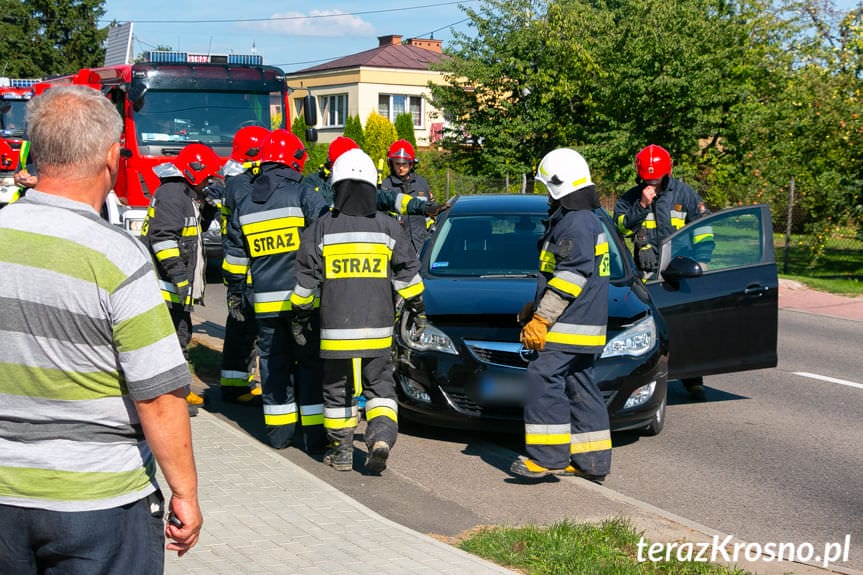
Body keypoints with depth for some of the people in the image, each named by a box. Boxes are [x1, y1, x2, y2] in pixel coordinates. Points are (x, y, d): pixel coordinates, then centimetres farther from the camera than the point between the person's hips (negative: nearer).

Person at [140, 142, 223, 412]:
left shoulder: (185, 195, 18)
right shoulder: (171, 193, -16)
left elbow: (192, 229, 27)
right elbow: (163, 237, -24)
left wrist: (208, 209, 12)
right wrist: (179, 274, -26)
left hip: (179, 287, 11)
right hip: (167, 286, -11)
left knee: (181, 336, 17)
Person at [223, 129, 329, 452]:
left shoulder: (244, 205, 10)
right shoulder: (303, 195, -7)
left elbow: (234, 258, 15)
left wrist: (234, 293, 26)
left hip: (266, 301, 4)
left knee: (274, 362, 13)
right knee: (310, 361, 3)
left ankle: (279, 431, 17)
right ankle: (314, 433, 2)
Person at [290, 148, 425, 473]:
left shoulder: (320, 230, -2)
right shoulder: (388, 227, 1)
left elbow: (306, 281, 0)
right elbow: (408, 274, 6)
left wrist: (300, 318, 10)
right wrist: (418, 309, 19)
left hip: (335, 328, -1)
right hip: (378, 327, 1)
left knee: (337, 389, 12)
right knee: (380, 386, 11)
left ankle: (341, 452, 17)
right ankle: (381, 435, -10)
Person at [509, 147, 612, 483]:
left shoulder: (575, 223, -14)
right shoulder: (586, 221, 21)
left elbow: (571, 276, -22)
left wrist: (541, 319, -21)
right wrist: (534, 309, 27)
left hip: (570, 327, -11)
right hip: (585, 328, 11)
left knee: (544, 379, -12)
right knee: (580, 386, 12)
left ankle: (547, 456, -12)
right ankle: (591, 461, 17)